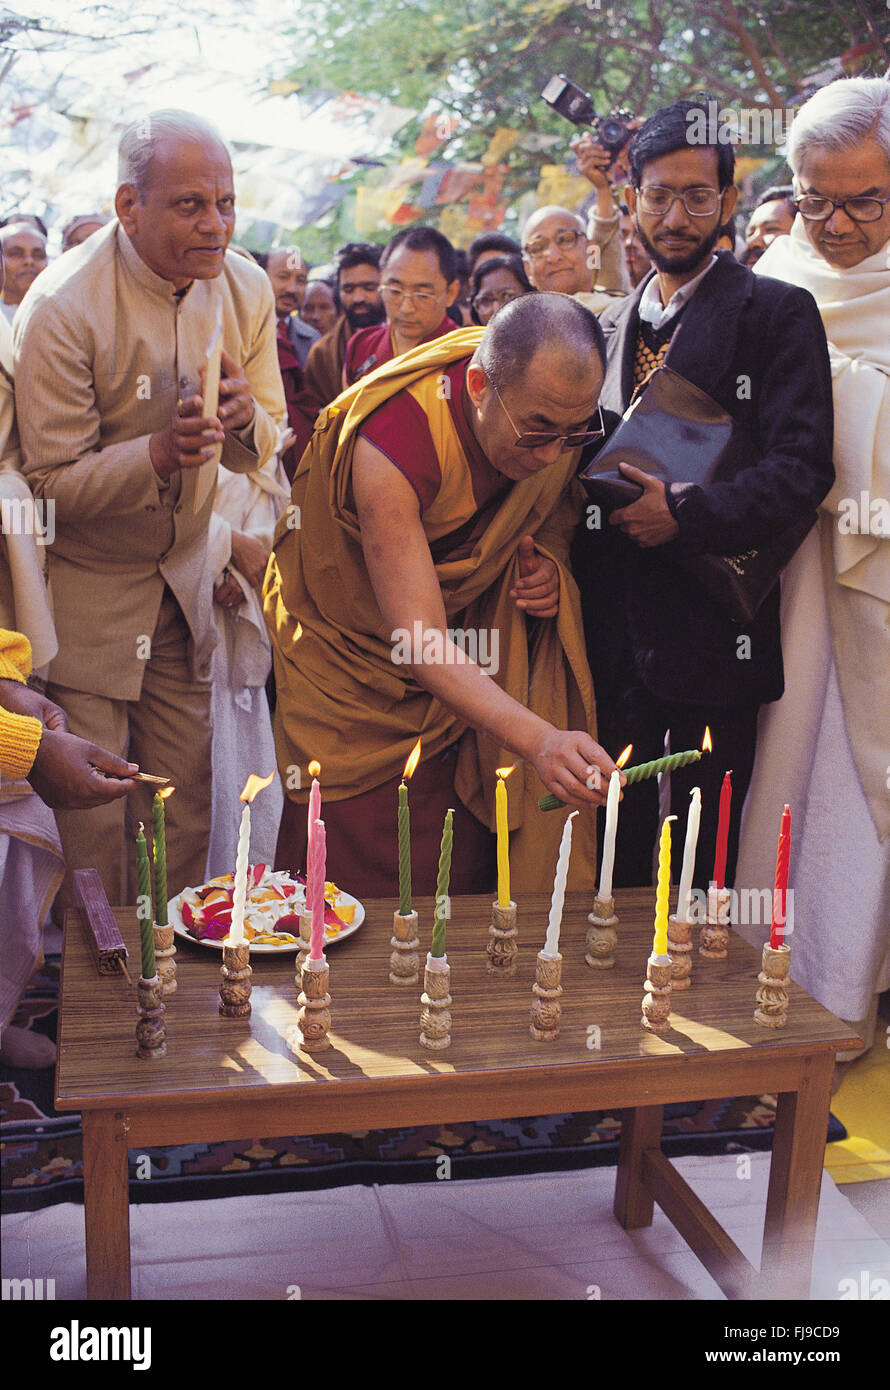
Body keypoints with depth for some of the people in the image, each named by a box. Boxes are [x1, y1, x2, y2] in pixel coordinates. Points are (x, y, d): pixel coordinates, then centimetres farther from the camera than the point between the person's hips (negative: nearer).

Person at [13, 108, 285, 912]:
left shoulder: (245, 289, -3)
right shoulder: (62, 308, -19)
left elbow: (265, 446, 6)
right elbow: (52, 482, -15)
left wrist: (245, 421, -18)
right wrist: (159, 454, -31)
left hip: (185, 573, 5)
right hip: (85, 583, -4)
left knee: (187, 800, 9)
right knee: (93, 810, -1)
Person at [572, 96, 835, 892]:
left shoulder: (776, 313, -2)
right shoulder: (610, 325, 17)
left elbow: (803, 466, -12)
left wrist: (685, 515, -21)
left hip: (712, 634, -5)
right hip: (616, 631, 5)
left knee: (703, 854, 4)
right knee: (613, 847, 11)